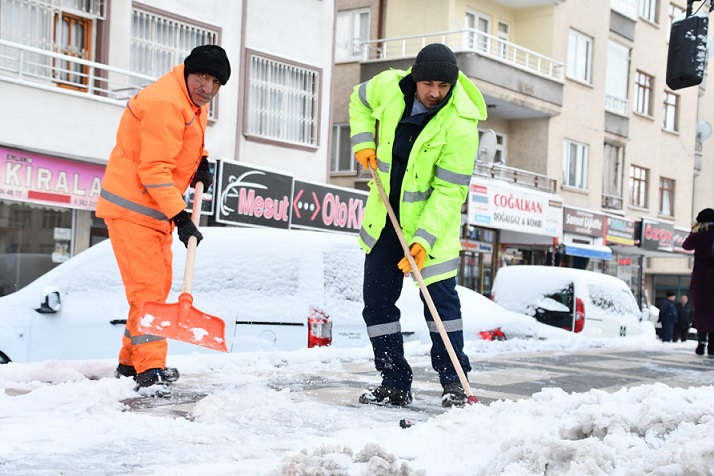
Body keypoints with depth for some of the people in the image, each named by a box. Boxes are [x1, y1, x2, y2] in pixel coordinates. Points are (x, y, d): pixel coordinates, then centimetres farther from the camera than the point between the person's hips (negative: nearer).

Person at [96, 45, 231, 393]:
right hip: (132, 207, -10)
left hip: (157, 208, 10)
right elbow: (155, 170, -27)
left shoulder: (195, 101, 7)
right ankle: (149, 369, -12)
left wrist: (200, 160, 8)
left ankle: (131, 362, 25)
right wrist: (180, 217, -30)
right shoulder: (165, 103, -24)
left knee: (158, 284, 15)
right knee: (148, 286, -14)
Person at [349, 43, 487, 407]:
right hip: (385, 214, 5)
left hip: (432, 217, -4)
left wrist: (425, 238, -30)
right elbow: (360, 101, 14)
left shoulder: (460, 125, -23)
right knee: (377, 298, 4)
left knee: (440, 297, -6)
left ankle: (454, 383, 6)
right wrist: (364, 142, 0)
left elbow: (450, 190, -23)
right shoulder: (388, 87, -11)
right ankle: (395, 384, 12)